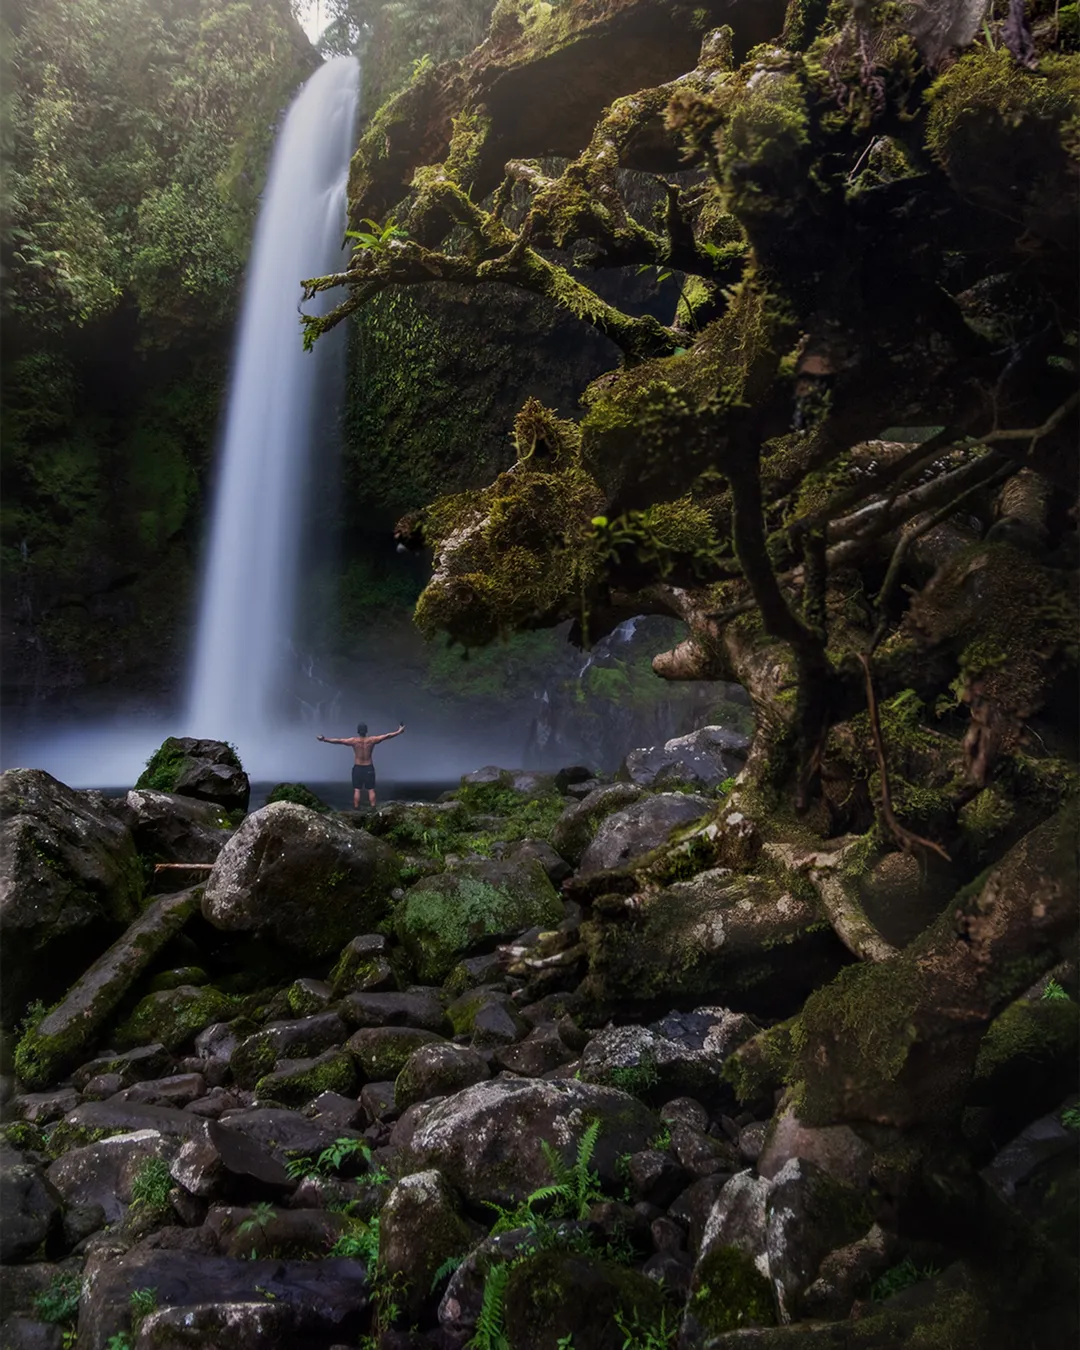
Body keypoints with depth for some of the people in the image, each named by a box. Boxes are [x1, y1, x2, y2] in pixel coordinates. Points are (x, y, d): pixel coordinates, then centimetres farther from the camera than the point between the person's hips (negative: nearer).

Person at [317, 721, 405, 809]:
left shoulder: (354, 741, -12)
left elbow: (337, 740, -12)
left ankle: (356, 809, 5)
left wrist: (324, 739, -6)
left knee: (356, 790, 4)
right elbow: (387, 736, -5)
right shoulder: (372, 740, -9)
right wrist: (399, 732, 3)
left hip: (357, 768, -1)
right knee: (371, 790, 6)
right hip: (369, 768, 1)